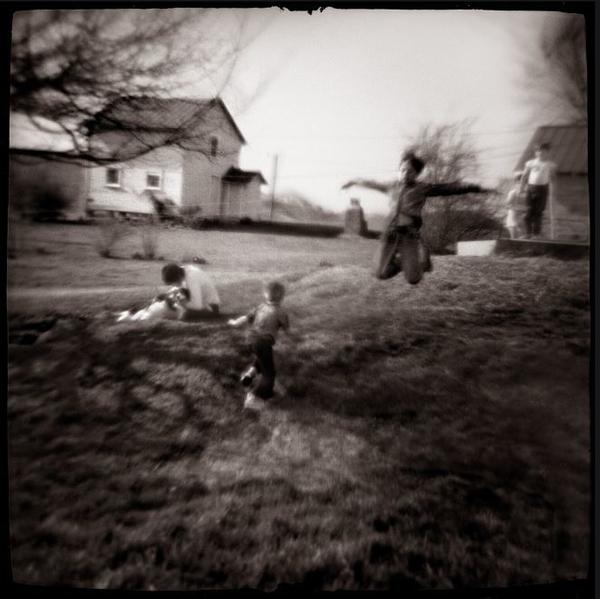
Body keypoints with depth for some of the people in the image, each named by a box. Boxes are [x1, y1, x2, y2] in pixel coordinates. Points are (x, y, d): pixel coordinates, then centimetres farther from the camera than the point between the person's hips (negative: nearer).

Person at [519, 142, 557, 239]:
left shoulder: (550, 165, 4)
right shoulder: (530, 163, 4)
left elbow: (552, 179, 4)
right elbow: (524, 176, 9)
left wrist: (552, 192, -4)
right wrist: (521, 189, 5)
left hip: (543, 188, 0)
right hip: (531, 188, 0)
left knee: (538, 211, 3)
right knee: (530, 210, -3)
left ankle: (537, 233, 13)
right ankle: (528, 233, 3)